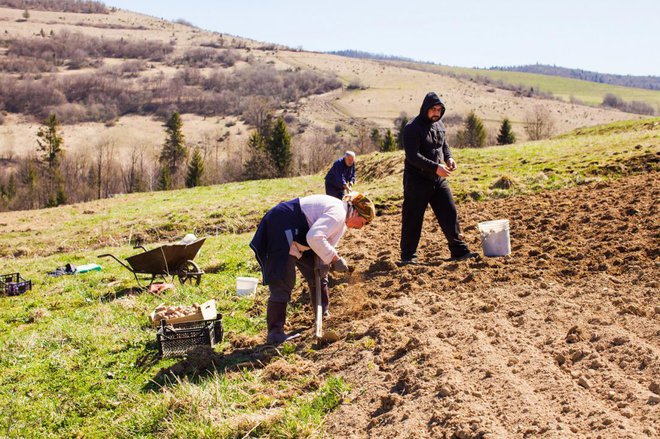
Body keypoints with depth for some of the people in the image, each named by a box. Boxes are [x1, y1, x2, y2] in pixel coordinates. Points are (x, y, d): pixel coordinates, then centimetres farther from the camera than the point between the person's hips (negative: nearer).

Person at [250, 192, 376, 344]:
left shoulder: (341, 220, 11)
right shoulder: (338, 213, -22)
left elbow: (327, 243, 11)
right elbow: (315, 237, -35)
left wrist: (323, 266, -5)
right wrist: (335, 258, -28)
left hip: (298, 236, 11)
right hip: (281, 228, -11)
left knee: (317, 274, 18)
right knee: (283, 283, -14)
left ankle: (323, 315, 33)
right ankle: (275, 332, -10)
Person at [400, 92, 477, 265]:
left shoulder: (439, 124, 10)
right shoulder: (412, 128, -13)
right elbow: (412, 156, -21)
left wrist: (449, 158, 1)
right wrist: (435, 167, -28)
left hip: (438, 179, 7)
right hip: (417, 180, -7)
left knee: (450, 213, 5)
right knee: (412, 219, 1)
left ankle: (459, 250, 13)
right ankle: (408, 255, 12)